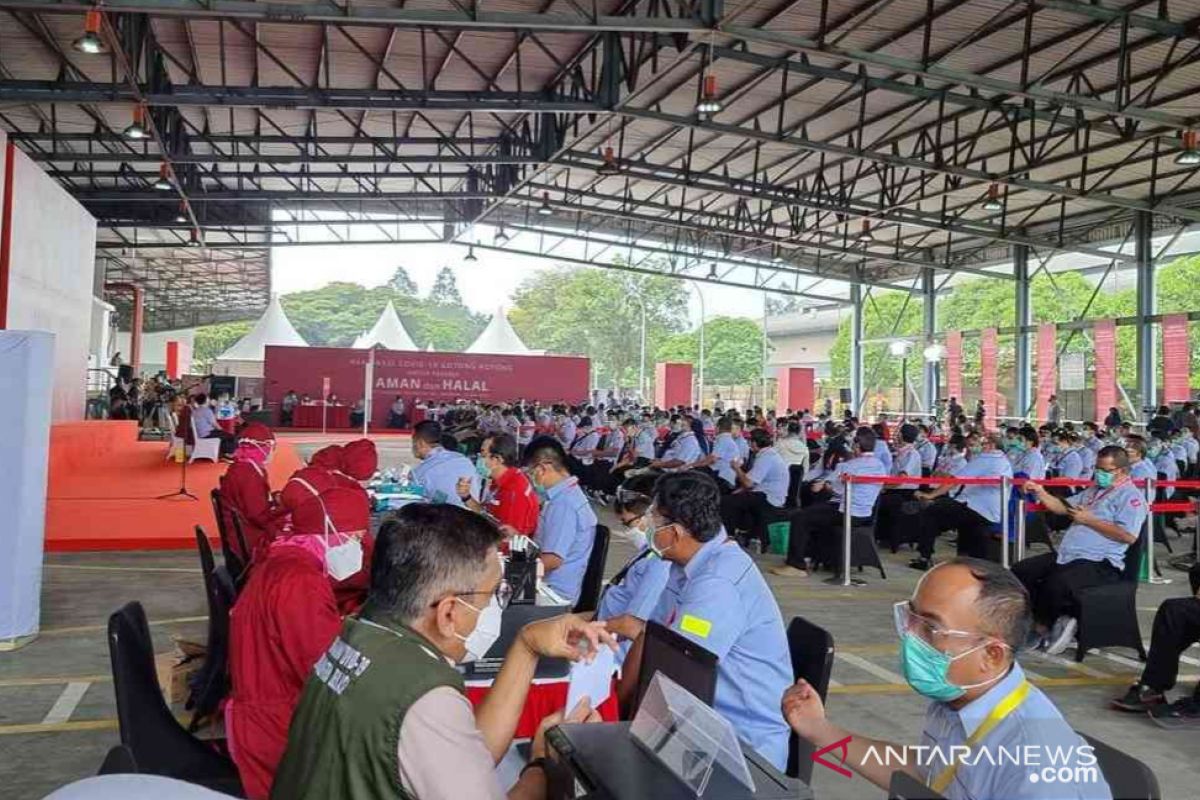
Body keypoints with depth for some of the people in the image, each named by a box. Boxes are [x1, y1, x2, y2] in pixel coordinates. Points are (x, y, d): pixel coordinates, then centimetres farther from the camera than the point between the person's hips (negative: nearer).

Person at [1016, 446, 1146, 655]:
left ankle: (1043, 628, -6)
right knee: (1020, 571, -6)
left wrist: (1089, 520, -12)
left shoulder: (1130, 495, -4)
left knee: (1057, 583, -34)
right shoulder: (1094, 490, 24)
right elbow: (1063, 507, 27)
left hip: (1100, 563, -9)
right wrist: (1041, 493, 10)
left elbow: (1128, 536, -17)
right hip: (1066, 556, 9)